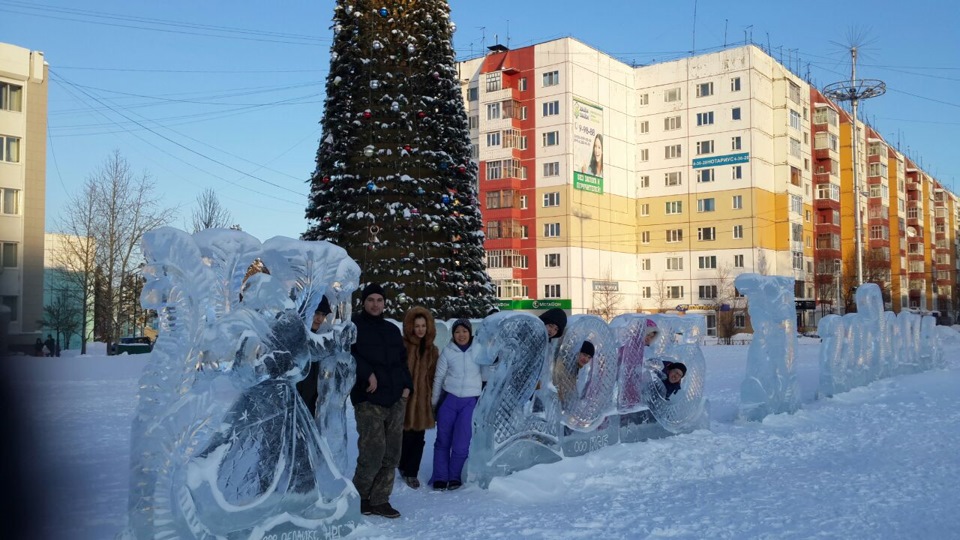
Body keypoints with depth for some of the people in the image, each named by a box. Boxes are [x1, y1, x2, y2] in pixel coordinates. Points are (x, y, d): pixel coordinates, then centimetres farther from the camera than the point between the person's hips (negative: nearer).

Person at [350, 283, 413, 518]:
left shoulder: (392, 330, 19)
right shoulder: (354, 325, 0)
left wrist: (406, 385, 11)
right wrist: (368, 374, -19)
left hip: (396, 400, 6)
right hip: (368, 400, -6)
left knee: (391, 454, 6)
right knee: (373, 453, -10)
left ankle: (379, 500, 16)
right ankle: (358, 496, 12)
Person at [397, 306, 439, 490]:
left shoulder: (432, 350, 12)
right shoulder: (402, 346, -7)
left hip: (423, 400, 5)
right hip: (404, 399, -5)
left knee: (418, 438, 8)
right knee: (406, 437, -3)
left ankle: (411, 472, 20)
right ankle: (405, 468, 20)